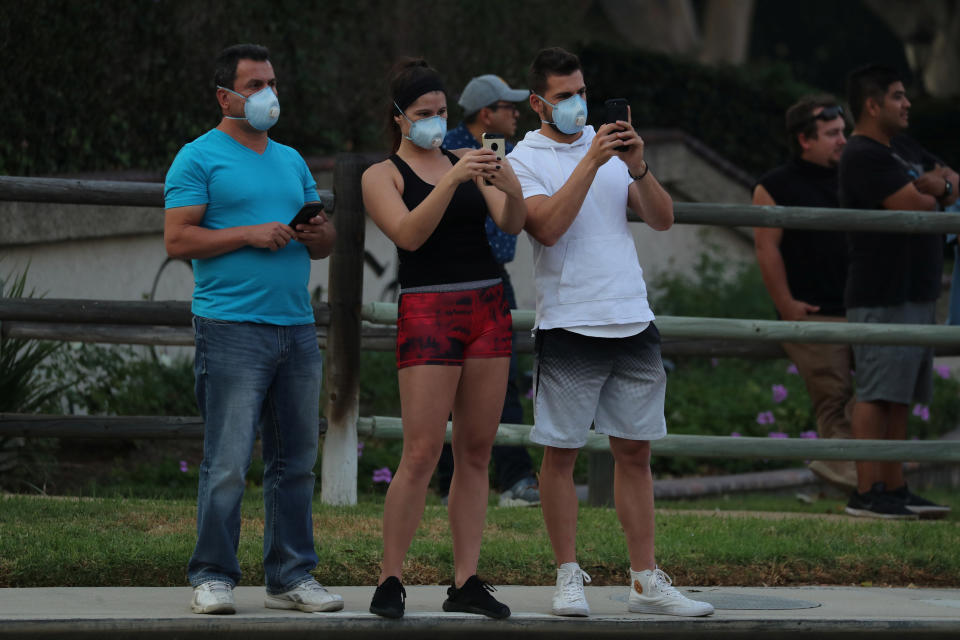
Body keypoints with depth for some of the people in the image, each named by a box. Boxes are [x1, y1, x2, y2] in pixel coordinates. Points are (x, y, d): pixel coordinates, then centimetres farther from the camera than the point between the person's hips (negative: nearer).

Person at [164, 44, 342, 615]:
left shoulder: (292, 161, 21)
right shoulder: (199, 159, 0)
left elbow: (326, 241, 24)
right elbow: (178, 240, -8)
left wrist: (320, 235, 1)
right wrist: (250, 234, -14)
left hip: (297, 328, 7)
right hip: (233, 327, -7)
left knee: (296, 461, 7)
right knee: (228, 462, -9)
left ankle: (292, 576, 14)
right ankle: (213, 577, -3)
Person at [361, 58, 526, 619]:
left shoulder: (466, 162, 14)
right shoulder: (383, 175, 3)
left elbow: (513, 225, 1)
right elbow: (409, 234, -14)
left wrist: (510, 189, -21)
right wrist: (453, 180, -25)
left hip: (488, 309, 5)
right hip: (428, 310, -5)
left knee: (477, 451, 3)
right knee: (422, 454, -11)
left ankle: (466, 582, 5)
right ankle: (390, 583, -5)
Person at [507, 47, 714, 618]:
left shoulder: (609, 142, 13)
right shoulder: (526, 159, 0)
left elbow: (663, 219, 7)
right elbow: (548, 226, -17)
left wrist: (638, 168, -10)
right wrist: (591, 162, -20)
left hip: (633, 321, 4)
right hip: (569, 327, -4)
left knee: (635, 451, 6)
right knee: (561, 453, -1)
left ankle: (646, 581, 9)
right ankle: (569, 577, 8)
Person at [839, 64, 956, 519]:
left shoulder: (902, 148, 18)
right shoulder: (863, 157, -14)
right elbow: (914, 205, -22)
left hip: (914, 292, 10)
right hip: (881, 297, -10)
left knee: (899, 397, 11)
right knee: (877, 395, -10)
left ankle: (894, 489, 14)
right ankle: (866, 494, -11)